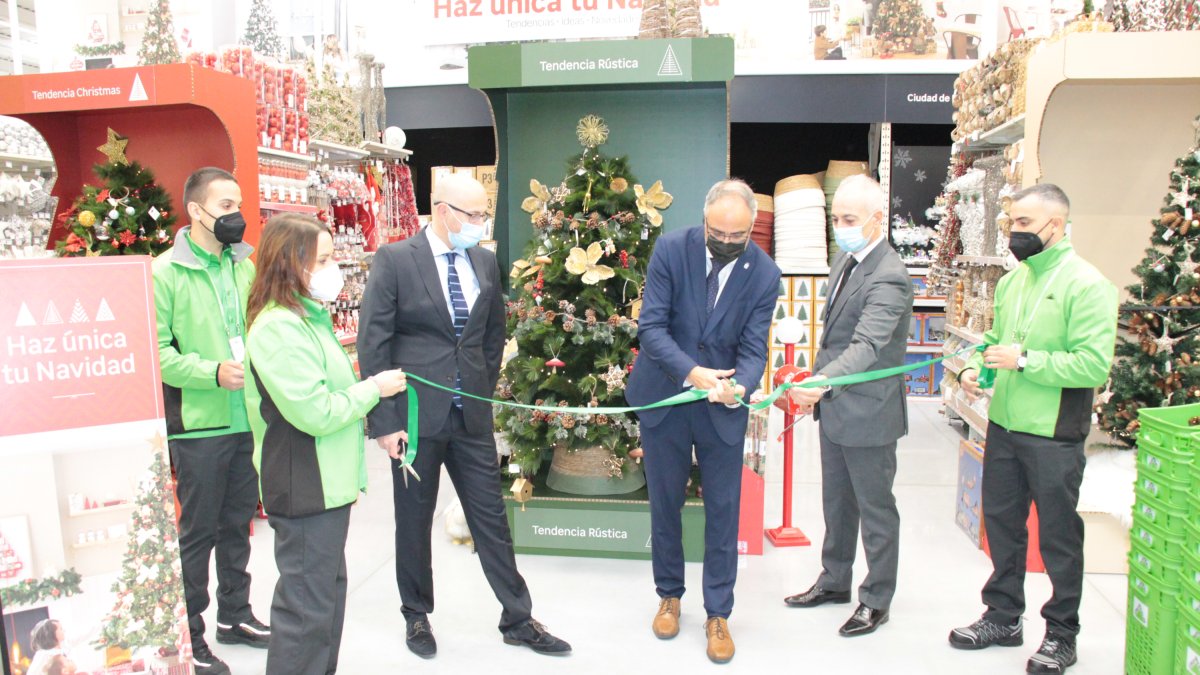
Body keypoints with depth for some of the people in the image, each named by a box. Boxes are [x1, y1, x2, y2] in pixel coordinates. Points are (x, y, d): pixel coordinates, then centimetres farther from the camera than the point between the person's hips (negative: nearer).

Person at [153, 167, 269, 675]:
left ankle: (234, 614, 34)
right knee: (198, 531, 6)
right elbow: (156, 351, -12)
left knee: (237, 524, 17)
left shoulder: (244, 266, 7)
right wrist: (213, 372, -23)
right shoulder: (166, 273, -9)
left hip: (249, 419, 5)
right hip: (199, 424, -5)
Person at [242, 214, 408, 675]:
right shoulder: (278, 327, -21)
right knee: (307, 606, 0)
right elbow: (314, 413, -24)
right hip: (305, 490, -11)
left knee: (328, 590, 22)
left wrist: (374, 422, 15)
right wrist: (373, 388, -12)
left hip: (326, 482, 11)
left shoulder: (309, 316, 12)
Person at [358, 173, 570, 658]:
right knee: (414, 521, 12)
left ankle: (518, 618, 22)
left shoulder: (485, 262, 5)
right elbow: (372, 343, -10)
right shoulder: (395, 259, -9)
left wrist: (485, 392, 11)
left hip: (472, 415, 4)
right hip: (416, 413, -3)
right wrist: (384, 420, -12)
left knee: (491, 516, 9)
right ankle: (417, 615, 33)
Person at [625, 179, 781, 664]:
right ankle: (669, 595, 35)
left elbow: (753, 348, -11)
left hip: (723, 408, 0)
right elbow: (651, 326, -16)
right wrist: (692, 373, -30)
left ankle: (718, 613, 24)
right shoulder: (671, 249, -13)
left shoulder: (764, 274, -10)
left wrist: (739, 386, -33)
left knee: (723, 511, 7)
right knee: (664, 504, 14)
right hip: (665, 399, 0)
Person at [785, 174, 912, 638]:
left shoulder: (889, 277, -22)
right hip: (834, 407, 9)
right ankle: (834, 581, 38)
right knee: (836, 502, 21)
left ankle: (876, 600, 25)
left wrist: (822, 381, -48)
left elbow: (867, 345, -35)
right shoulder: (846, 260, 7)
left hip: (867, 412, -9)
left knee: (875, 509, 8)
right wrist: (815, 384, 16)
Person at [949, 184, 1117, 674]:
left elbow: (1094, 364, -21)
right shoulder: (1012, 281, 9)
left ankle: (1062, 633, 26)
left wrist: (1024, 360, -23)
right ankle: (1003, 617, 33)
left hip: (1053, 435, -7)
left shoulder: (1086, 285, -14)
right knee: (1001, 523, 17)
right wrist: (977, 367, 1)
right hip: (1003, 426, 7)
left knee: (1058, 536, 8)